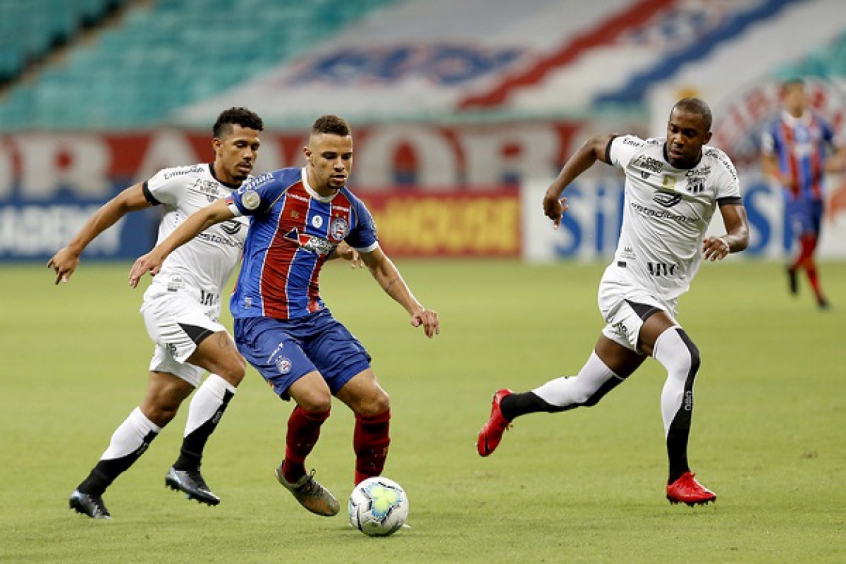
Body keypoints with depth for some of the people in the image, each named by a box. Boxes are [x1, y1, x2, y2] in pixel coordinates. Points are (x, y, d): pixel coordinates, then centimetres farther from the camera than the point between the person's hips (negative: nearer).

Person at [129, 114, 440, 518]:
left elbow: (378, 264, 23)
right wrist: (160, 252, -12)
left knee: (374, 402, -6)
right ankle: (293, 473, 6)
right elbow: (212, 214, -4)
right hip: (261, 321, -6)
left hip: (313, 318, 6)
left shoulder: (351, 210, 5)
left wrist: (414, 308, 12)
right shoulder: (278, 187, -11)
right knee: (316, 398, -27)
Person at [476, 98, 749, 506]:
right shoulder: (639, 152, -7)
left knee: (583, 393, 15)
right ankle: (678, 478, -23)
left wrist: (728, 241, -33)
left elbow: (741, 230, -10)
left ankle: (507, 407, 42)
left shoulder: (718, 168, -3)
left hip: (662, 301, 4)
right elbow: (595, 146, 15)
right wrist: (556, 189, 12)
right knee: (684, 359, -29)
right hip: (625, 287, -4)